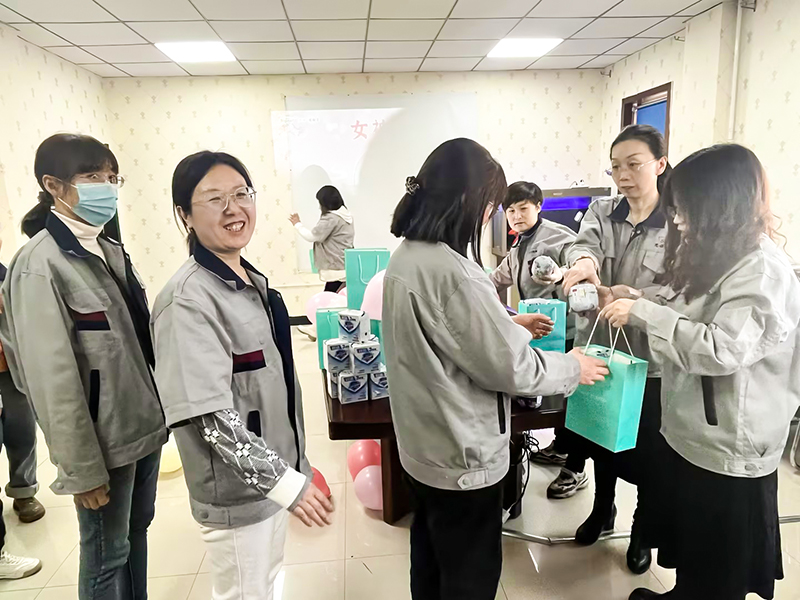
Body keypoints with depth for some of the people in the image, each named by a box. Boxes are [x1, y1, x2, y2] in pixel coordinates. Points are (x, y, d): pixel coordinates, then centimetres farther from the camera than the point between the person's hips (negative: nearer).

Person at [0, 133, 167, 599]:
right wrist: (82, 468, -15)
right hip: (104, 439, -7)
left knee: (138, 530, 22)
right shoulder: (40, 264, -16)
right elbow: (53, 377, -18)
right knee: (108, 553, 11)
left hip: (146, 423, 7)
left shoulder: (110, 249, 7)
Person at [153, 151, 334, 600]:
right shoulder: (189, 299, -23)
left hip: (276, 470, 8)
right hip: (236, 489, -8)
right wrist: (284, 481, -25)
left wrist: (296, 467, 16)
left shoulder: (255, 281, 4)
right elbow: (211, 414, -25)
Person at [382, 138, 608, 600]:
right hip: (462, 455, -8)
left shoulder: (406, 256, 0)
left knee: (430, 560, 28)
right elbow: (511, 367, -22)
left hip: (423, 444, 9)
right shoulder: (452, 272, -30)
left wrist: (508, 323, 13)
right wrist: (573, 368, -5)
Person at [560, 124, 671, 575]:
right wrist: (585, 262, -43)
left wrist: (629, 299, -36)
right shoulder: (601, 211, 1)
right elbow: (585, 243, -20)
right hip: (598, 349, 3)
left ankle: (644, 531, 39)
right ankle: (603, 509, 46)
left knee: (646, 451, 12)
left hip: (649, 360, -3)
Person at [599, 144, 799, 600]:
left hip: (728, 451, -8)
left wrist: (644, 313, -26)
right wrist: (636, 301, 7)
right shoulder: (716, 256, 7)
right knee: (689, 548, 26)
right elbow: (684, 314, 21)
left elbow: (724, 349, -31)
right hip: (688, 433, 8)